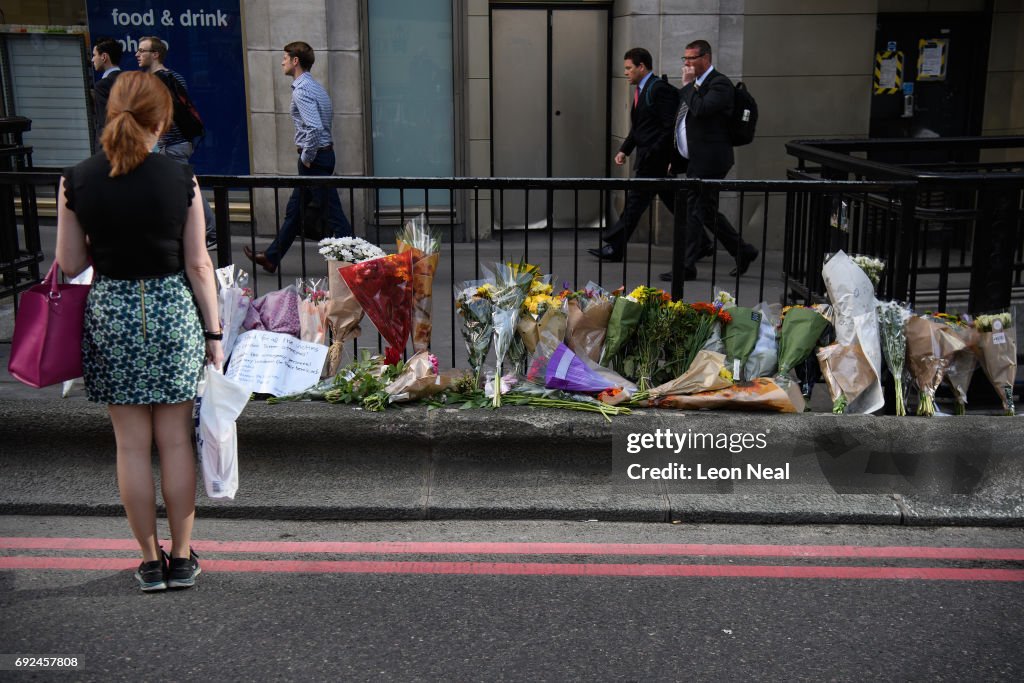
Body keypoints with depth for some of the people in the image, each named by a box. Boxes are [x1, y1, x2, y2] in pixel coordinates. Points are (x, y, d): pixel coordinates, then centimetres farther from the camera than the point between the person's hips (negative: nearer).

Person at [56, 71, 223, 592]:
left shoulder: (77, 181, -5)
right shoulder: (180, 178, -7)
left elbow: (70, 264, 1)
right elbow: (198, 264, -4)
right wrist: (214, 332, 3)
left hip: (110, 312, 1)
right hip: (172, 310, 0)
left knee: (132, 444, 10)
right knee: (176, 440, 10)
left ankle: (151, 560, 20)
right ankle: (182, 558, 20)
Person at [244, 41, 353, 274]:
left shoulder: (301, 91, -17)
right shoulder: (315, 86, 13)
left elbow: (315, 128, -29)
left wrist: (307, 157, -17)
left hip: (315, 158, -10)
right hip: (323, 153, 10)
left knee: (332, 212, -6)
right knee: (295, 209, 17)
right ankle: (272, 258, 28)